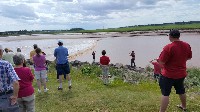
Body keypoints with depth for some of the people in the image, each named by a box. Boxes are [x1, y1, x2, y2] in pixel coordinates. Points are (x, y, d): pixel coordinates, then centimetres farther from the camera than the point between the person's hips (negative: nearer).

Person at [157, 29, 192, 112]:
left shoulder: (168, 47, -24)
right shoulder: (187, 45, -3)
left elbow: (161, 62, -22)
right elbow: (189, 58, 12)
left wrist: (158, 59, -1)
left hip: (169, 75, -7)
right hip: (181, 74, 7)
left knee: (165, 93, 0)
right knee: (181, 91, 26)